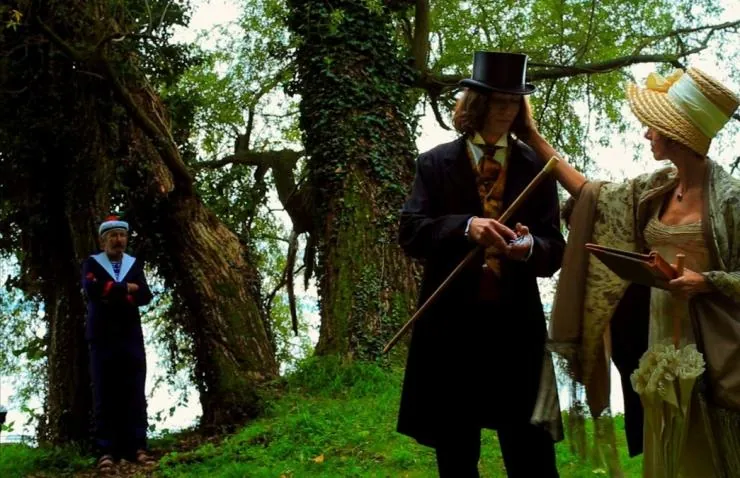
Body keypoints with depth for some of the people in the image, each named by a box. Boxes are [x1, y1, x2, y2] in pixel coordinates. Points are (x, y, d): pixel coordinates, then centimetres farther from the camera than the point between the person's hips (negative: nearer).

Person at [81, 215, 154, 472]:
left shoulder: (135, 264, 16)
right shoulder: (91, 263, 9)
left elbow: (145, 296, 2)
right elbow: (91, 289, -11)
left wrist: (111, 293, -7)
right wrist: (125, 288, -6)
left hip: (131, 336, 2)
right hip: (103, 336, -2)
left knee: (134, 392, -3)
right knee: (104, 393, -5)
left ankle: (136, 447, -2)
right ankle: (106, 451, -6)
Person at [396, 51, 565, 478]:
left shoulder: (536, 168, 8)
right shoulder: (436, 163, 5)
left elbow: (554, 253, 3)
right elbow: (410, 234, -6)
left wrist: (530, 247, -21)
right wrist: (465, 227, -23)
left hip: (516, 324, 0)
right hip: (451, 323, 0)